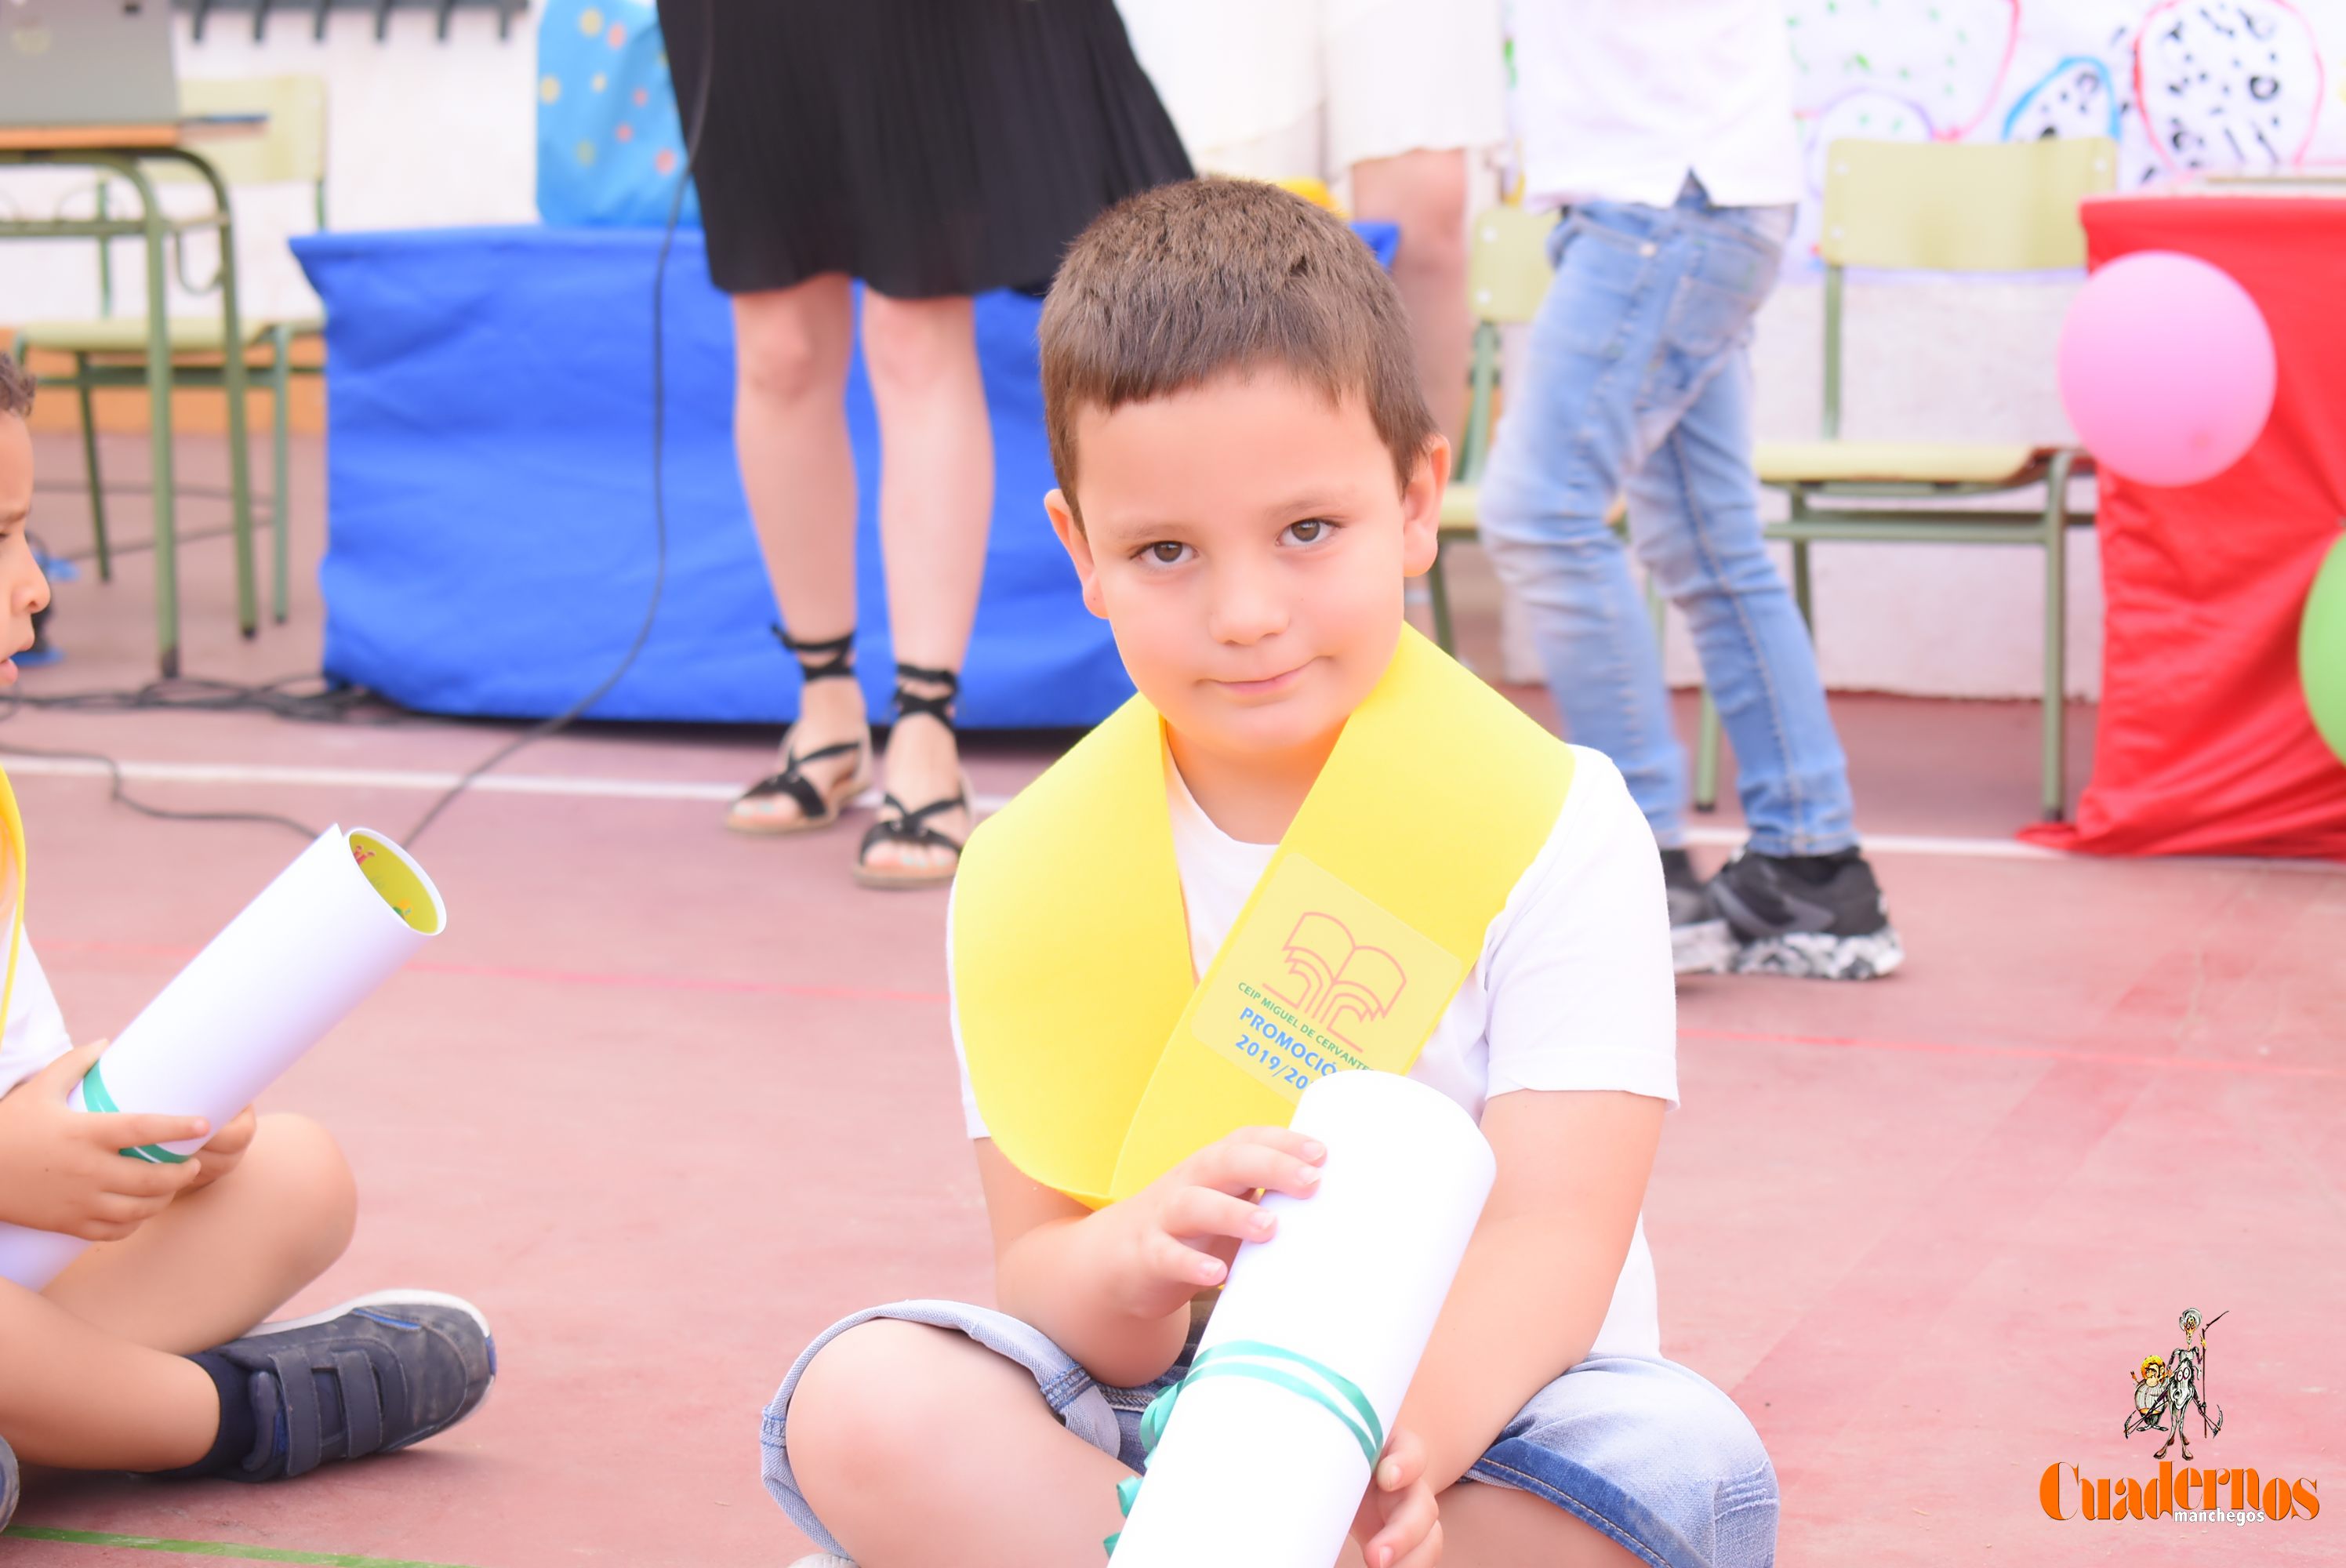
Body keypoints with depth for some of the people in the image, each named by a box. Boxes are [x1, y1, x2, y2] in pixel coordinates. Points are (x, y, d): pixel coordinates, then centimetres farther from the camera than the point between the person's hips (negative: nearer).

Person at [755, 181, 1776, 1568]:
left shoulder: (1549, 829, -8)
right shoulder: (1036, 876, -1)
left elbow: (1551, 1241, -16)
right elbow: (1039, 1276, -3)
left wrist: (1403, 1445, -38)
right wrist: (1137, 1262, -29)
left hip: (1471, 1411, -1)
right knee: (864, 1405, -25)